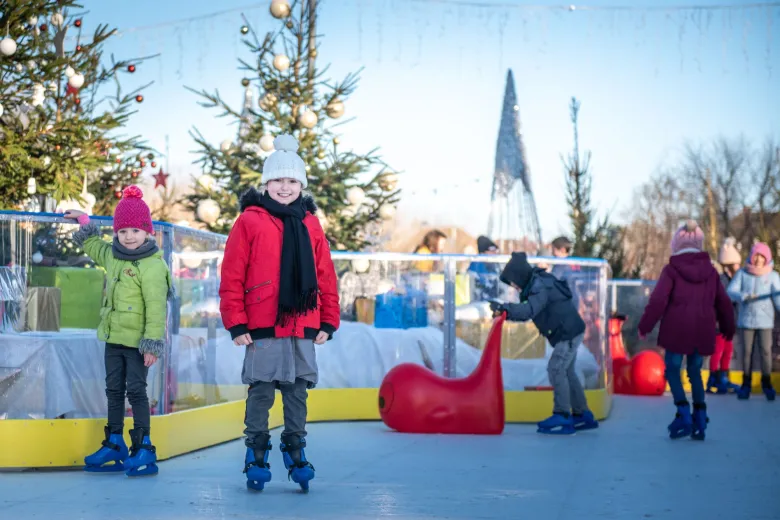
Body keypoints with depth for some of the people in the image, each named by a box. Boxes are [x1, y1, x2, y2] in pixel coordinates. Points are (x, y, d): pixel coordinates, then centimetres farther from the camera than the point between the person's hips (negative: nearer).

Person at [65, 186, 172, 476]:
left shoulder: (152, 266, -18)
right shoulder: (112, 256, 7)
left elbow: (156, 308, -21)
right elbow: (95, 248, 33)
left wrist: (153, 343, -22)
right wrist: (84, 225, 26)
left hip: (138, 342, -8)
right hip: (114, 338, 8)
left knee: (136, 390, -5)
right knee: (114, 390, 14)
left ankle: (144, 449, 1)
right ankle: (114, 445, 24)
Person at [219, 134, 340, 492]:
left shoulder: (310, 225, 11)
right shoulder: (250, 221, -2)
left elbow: (325, 276, 12)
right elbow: (231, 277, -4)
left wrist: (328, 321, 8)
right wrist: (236, 323, -8)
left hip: (303, 326, 4)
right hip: (263, 328, -3)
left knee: (297, 392, 9)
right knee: (261, 392, 1)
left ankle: (295, 453, 18)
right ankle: (256, 458, 10)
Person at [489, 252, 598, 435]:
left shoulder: (541, 287, -21)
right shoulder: (539, 284, 9)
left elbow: (529, 310, -35)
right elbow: (528, 312, 10)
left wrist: (504, 308, -33)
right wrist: (507, 313, -4)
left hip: (569, 333, -10)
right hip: (569, 332, 10)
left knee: (556, 369, -12)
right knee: (566, 372, 15)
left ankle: (562, 417, -13)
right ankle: (582, 415, 21)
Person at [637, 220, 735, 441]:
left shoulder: (671, 270, -6)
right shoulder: (710, 271, 7)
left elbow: (658, 300, -12)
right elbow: (723, 303, 13)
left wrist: (645, 326, -3)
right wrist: (728, 329, 26)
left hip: (677, 330, -4)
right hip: (702, 332, 4)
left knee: (673, 370, 7)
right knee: (695, 372, 15)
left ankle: (684, 414, -10)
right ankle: (700, 420, 7)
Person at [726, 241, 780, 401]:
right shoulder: (742, 273, 1)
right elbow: (731, 291, -7)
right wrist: (745, 296, -26)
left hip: (765, 320, -1)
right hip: (746, 319, 1)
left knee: (766, 351, -1)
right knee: (747, 352, 4)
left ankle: (766, 383, 14)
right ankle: (746, 383, 16)